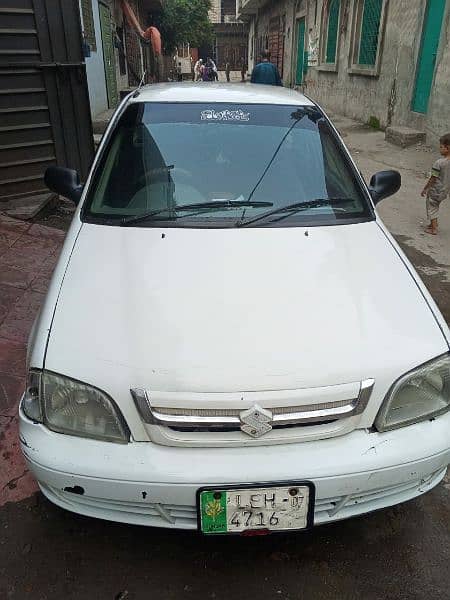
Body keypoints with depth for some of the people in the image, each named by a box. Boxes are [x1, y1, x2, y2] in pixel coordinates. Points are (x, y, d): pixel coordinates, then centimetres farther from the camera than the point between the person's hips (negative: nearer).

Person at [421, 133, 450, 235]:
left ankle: (434, 229, 15)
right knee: (436, 207, 26)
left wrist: (425, 189, -8)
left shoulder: (439, 163, -26)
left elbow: (433, 179, -20)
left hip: (435, 190, -7)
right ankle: (433, 223, 39)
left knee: (431, 208, 10)